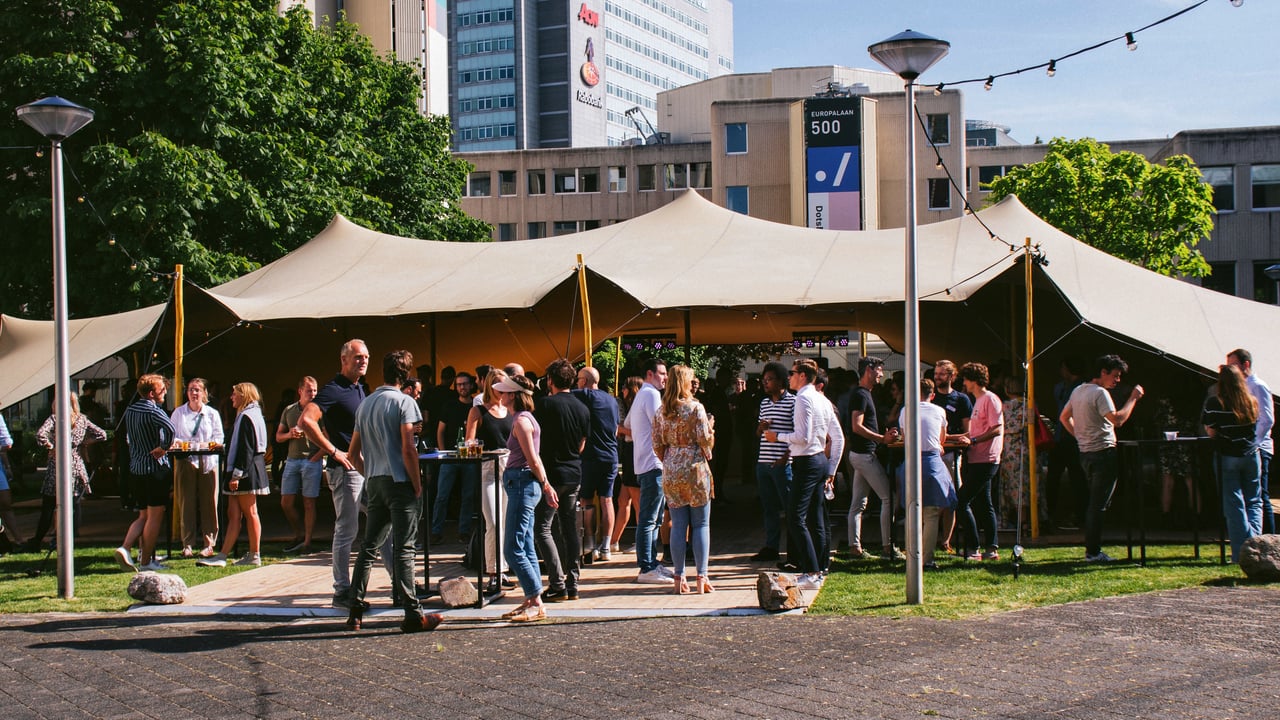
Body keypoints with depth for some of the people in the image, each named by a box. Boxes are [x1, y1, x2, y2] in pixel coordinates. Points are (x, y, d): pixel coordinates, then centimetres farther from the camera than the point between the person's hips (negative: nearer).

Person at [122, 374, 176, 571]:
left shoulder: (130, 409, 8)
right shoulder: (152, 411, -16)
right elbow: (169, 428, -36)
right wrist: (164, 447, -20)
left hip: (135, 468, 8)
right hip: (155, 467, -8)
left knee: (146, 514, 20)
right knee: (155, 516, -1)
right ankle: (146, 561, 0)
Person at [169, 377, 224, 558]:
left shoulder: (212, 414, 9)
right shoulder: (178, 413, 9)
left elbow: (219, 437, 5)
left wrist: (207, 445, -13)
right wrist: (180, 444, -13)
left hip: (208, 462, 0)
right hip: (186, 461, 0)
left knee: (208, 502, -1)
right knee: (186, 502, -1)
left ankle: (208, 543, 5)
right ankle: (187, 544, 4)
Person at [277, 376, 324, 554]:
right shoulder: (289, 411, 12)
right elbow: (278, 437, 16)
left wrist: (317, 456, -14)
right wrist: (290, 434, -5)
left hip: (312, 461, -4)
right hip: (292, 460, 5)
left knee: (309, 503, -2)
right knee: (286, 502, 3)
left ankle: (307, 542, 3)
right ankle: (299, 535, 20)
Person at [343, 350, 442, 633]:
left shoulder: (365, 404, 14)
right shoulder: (404, 402, -7)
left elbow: (354, 453, 16)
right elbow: (408, 449, -14)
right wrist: (418, 487, -8)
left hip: (374, 483, 6)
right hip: (399, 482, -6)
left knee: (369, 547, 11)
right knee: (403, 549, -7)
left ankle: (355, 612, 11)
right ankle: (413, 615, -6)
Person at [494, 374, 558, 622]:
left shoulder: (522, 421, -14)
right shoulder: (525, 418, 16)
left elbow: (533, 460, -15)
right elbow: (534, 459, 17)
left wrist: (544, 485, -5)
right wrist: (545, 484, 18)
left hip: (522, 484, -10)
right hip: (521, 484, 10)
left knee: (513, 549, -8)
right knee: (526, 549, 10)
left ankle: (536, 604, -7)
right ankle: (532, 602, 13)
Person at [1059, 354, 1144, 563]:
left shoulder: (1078, 390, 13)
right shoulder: (1100, 393, -15)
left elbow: (1064, 417, 22)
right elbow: (1117, 419, -24)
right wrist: (1133, 398, -16)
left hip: (1085, 452, 9)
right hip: (1103, 452, -9)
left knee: (1093, 503, 16)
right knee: (1099, 504, -6)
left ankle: (1091, 548, 18)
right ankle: (1093, 552, -5)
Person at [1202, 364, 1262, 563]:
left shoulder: (1214, 403, -10)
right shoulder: (1252, 402, 1)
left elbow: (1211, 432, -8)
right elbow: (1254, 427, 10)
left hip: (1227, 457, -3)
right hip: (1251, 455, 3)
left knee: (1234, 504, 1)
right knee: (1254, 501, 14)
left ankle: (1241, 553, -1)